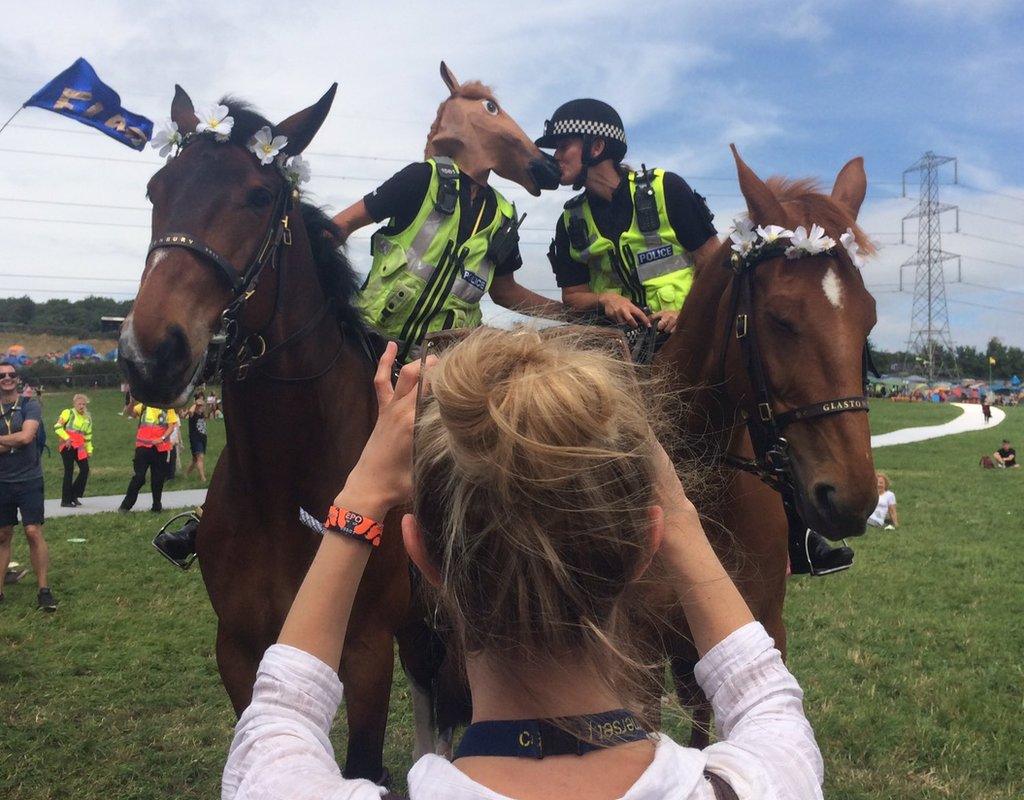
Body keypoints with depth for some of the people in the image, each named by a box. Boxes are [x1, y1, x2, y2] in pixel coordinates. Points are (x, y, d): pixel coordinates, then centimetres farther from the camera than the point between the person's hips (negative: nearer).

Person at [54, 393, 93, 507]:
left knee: (85, 469, -2)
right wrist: (66, 438, -18)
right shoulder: (68, 413, -2)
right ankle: (66, 501, 1)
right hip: (68, 446, -6)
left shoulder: (88, 418, 17)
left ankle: (74, 496, 13)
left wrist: (89, 450, 21)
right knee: (69, 471, -6)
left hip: (79, 447, 6)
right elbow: (57, 427, -8)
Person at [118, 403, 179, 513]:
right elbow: (132, 413, -4)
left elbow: (172, 425, -1)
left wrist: (163, 438, -15)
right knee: (139, 477, -5)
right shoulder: (144, 405, 5)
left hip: (161, 447, 1)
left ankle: (157, 505, 21)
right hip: (144, 446, -1)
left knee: (158, 478, 8)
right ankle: (125, 505, 5)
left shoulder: (168, 408, 4)